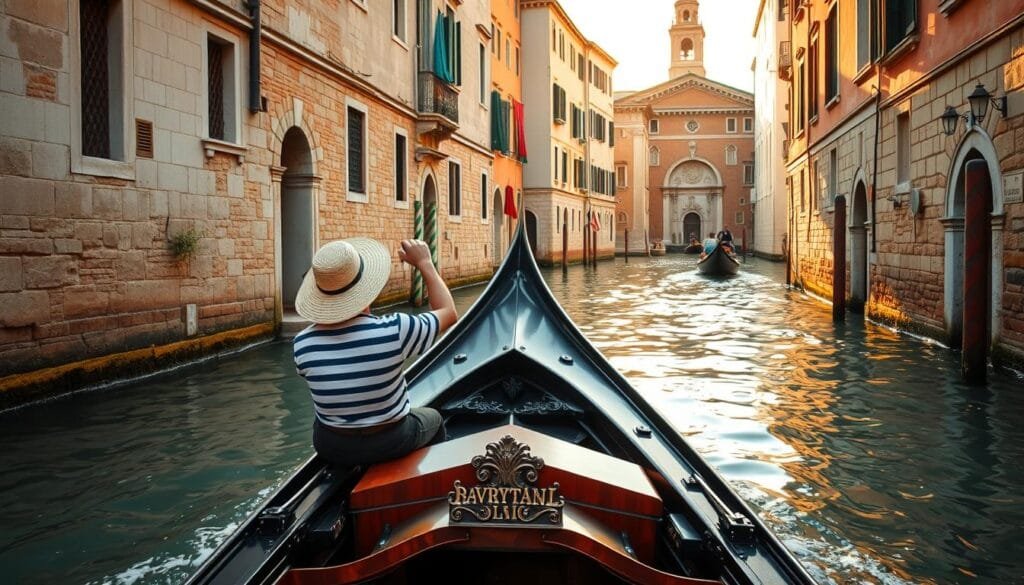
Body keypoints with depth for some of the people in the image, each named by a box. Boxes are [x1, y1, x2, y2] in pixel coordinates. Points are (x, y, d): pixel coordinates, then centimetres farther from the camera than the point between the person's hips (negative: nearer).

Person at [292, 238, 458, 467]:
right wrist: (424, 263, 1)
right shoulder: (394, 330, -26)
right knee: (433, 418, 31)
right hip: (391, 443, -2)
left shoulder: (302, 343, -17)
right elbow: (448, 312, -7)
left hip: (330, 447, 2)